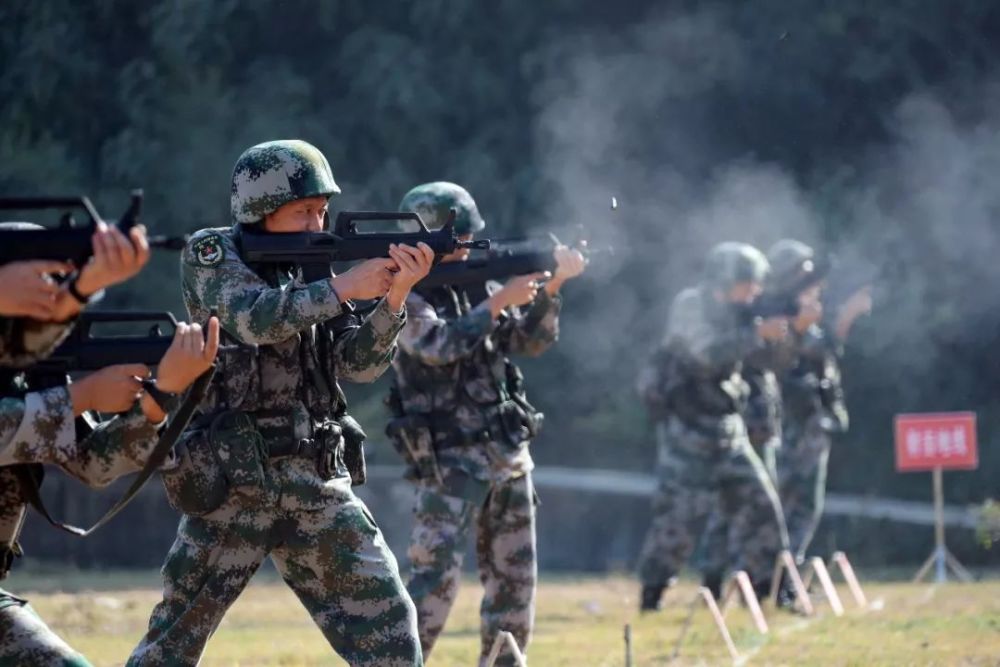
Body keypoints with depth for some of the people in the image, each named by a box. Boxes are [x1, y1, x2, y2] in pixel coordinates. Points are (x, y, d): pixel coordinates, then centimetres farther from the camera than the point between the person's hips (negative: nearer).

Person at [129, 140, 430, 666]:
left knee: (387, 625, -2)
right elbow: (255, 318, -20)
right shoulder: (211, 254, -1)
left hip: (317, 484, 5)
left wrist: (394, 295, -13)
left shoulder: (312, 274, 13)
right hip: (233, 482, -5)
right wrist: (345, 287, -20)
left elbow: (360, 363, 3)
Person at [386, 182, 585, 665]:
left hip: (508, 454, 7)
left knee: (515, 578, 10)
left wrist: (551, 288, -6)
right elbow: (439, 344, -23)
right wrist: (498, 301, -22)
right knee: (435, 577, -16)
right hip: (449, 459, -7)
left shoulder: (477, 284, 11)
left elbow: (531, 341, 9)